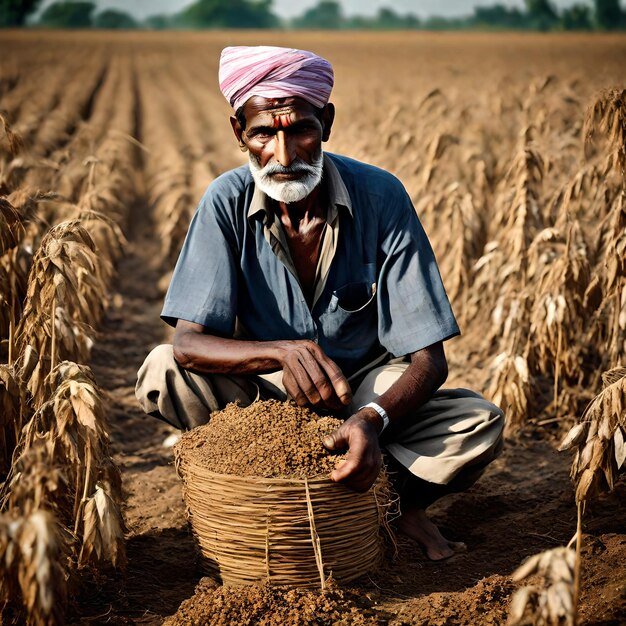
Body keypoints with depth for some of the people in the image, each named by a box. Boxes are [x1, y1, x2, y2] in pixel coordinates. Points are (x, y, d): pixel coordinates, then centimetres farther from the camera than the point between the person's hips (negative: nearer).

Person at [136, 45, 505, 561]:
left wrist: (374, 418, -42)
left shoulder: (380, 197, -19)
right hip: (266, 391, 1)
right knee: (162, 373, -26)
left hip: (368, 384, -1)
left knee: (481, 426, -27)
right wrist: (281, 352, -42)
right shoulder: (227, 202, -16)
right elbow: (188, 343, -22)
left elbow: (428, 358, -20)